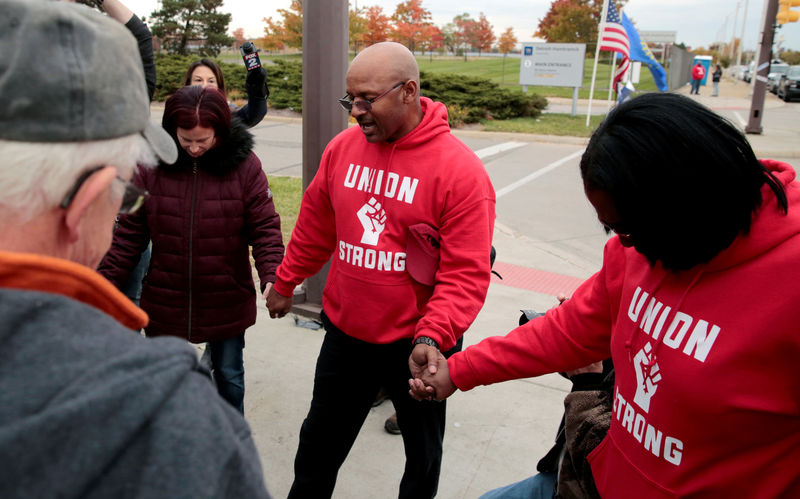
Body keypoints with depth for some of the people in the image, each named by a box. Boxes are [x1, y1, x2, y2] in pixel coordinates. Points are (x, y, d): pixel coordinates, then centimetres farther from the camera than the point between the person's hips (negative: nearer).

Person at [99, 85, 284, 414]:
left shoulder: (244, 165, -11)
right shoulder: (152, 166, -6)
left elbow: (264, 229, -10)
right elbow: (130, 233, 0)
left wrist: (272, 277, -25)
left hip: (227, 302, -1)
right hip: (164, 302, 2)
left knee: (229, 376, 18)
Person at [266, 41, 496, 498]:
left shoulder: (460, 170, -19)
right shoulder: (343, 147, -3)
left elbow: (466, 275, -20)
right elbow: (316, 228, 10)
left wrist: (433, 337, -31)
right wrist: (285, 283, 19)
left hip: (416, 345, -3)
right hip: (344, 332, 4)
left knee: (423, 452, 21)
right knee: (319, 442, 23)